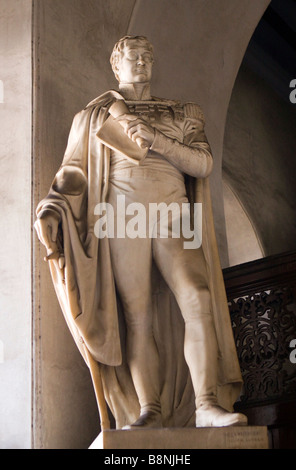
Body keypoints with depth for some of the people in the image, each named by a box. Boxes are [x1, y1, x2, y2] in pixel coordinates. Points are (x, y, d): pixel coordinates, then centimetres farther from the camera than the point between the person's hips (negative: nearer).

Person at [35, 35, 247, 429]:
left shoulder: (179, 116, 20)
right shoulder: (95, 115, 18)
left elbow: (203, 163, 6)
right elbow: (73, 171, 10)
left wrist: (155, 139, -8)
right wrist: (50, 208, -11)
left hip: (174, 219, 1)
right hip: (124, 220, -1)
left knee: (197, 299, -19)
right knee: (137, 318, -6)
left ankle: (206, 406, -21)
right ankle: (149, 412, -4)